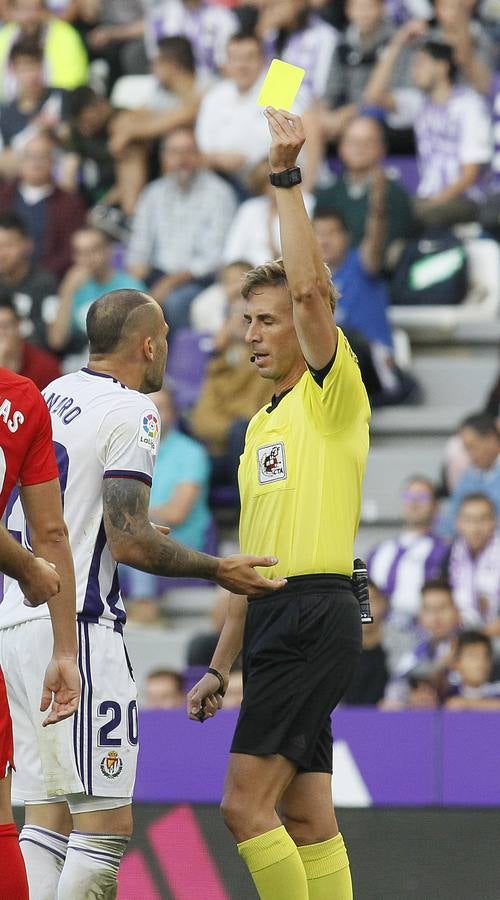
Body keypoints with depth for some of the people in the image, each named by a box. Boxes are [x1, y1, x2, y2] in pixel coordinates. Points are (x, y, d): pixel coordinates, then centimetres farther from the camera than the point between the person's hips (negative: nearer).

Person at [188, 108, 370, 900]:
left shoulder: (333, 397, -3)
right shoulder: (263, 425, 22)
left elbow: (311, 289, -20)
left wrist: (286, 178, -18)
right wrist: (220, 667, 22)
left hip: (314, 617, -9)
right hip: (277, 622, 9)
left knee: (246, 803, -14)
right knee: (305, 817, 5)